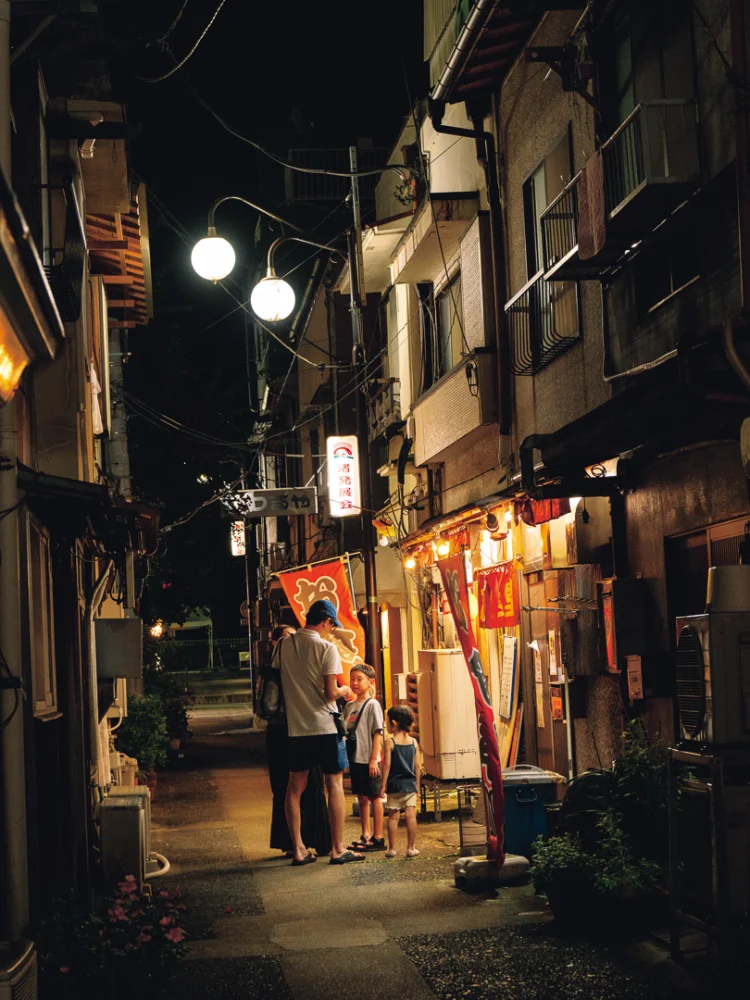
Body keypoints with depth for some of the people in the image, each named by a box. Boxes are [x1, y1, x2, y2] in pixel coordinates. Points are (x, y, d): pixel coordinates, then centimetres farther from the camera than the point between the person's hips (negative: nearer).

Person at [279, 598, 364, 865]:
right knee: (335, 785, 4)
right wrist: (344, 690, 5)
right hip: (325, 726, -5)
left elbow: (279, 681, 12)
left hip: (296, 726, 5)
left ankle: (298, 849, 12)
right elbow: (331, 693, -16)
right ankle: (337, 849, 6)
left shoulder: (285, 645, 4)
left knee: (295, 787, 10)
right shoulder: (326, 648, -11)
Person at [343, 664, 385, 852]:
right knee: (361, 797, 12)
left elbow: (377, 733, -12)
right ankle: (365, 835, 20)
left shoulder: (372, 705, -9)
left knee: (374, 797, 1)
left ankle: (378, 837, 6)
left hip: (368, 760, -7)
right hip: (355, 759, 7)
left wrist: (373, 759, -16)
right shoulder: (349, 706, 11)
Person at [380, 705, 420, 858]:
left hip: (394, 784, -2)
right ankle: (410, 848, 2)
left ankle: (392, 848, 7)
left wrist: (383, 784, -4)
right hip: (410, 784, 2)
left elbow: (387, 765, -9)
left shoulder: (390, 742, -6)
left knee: (393, 817, 3)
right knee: (410, 815, 1)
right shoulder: (414, 742, 4)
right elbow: (417, 765, 6)